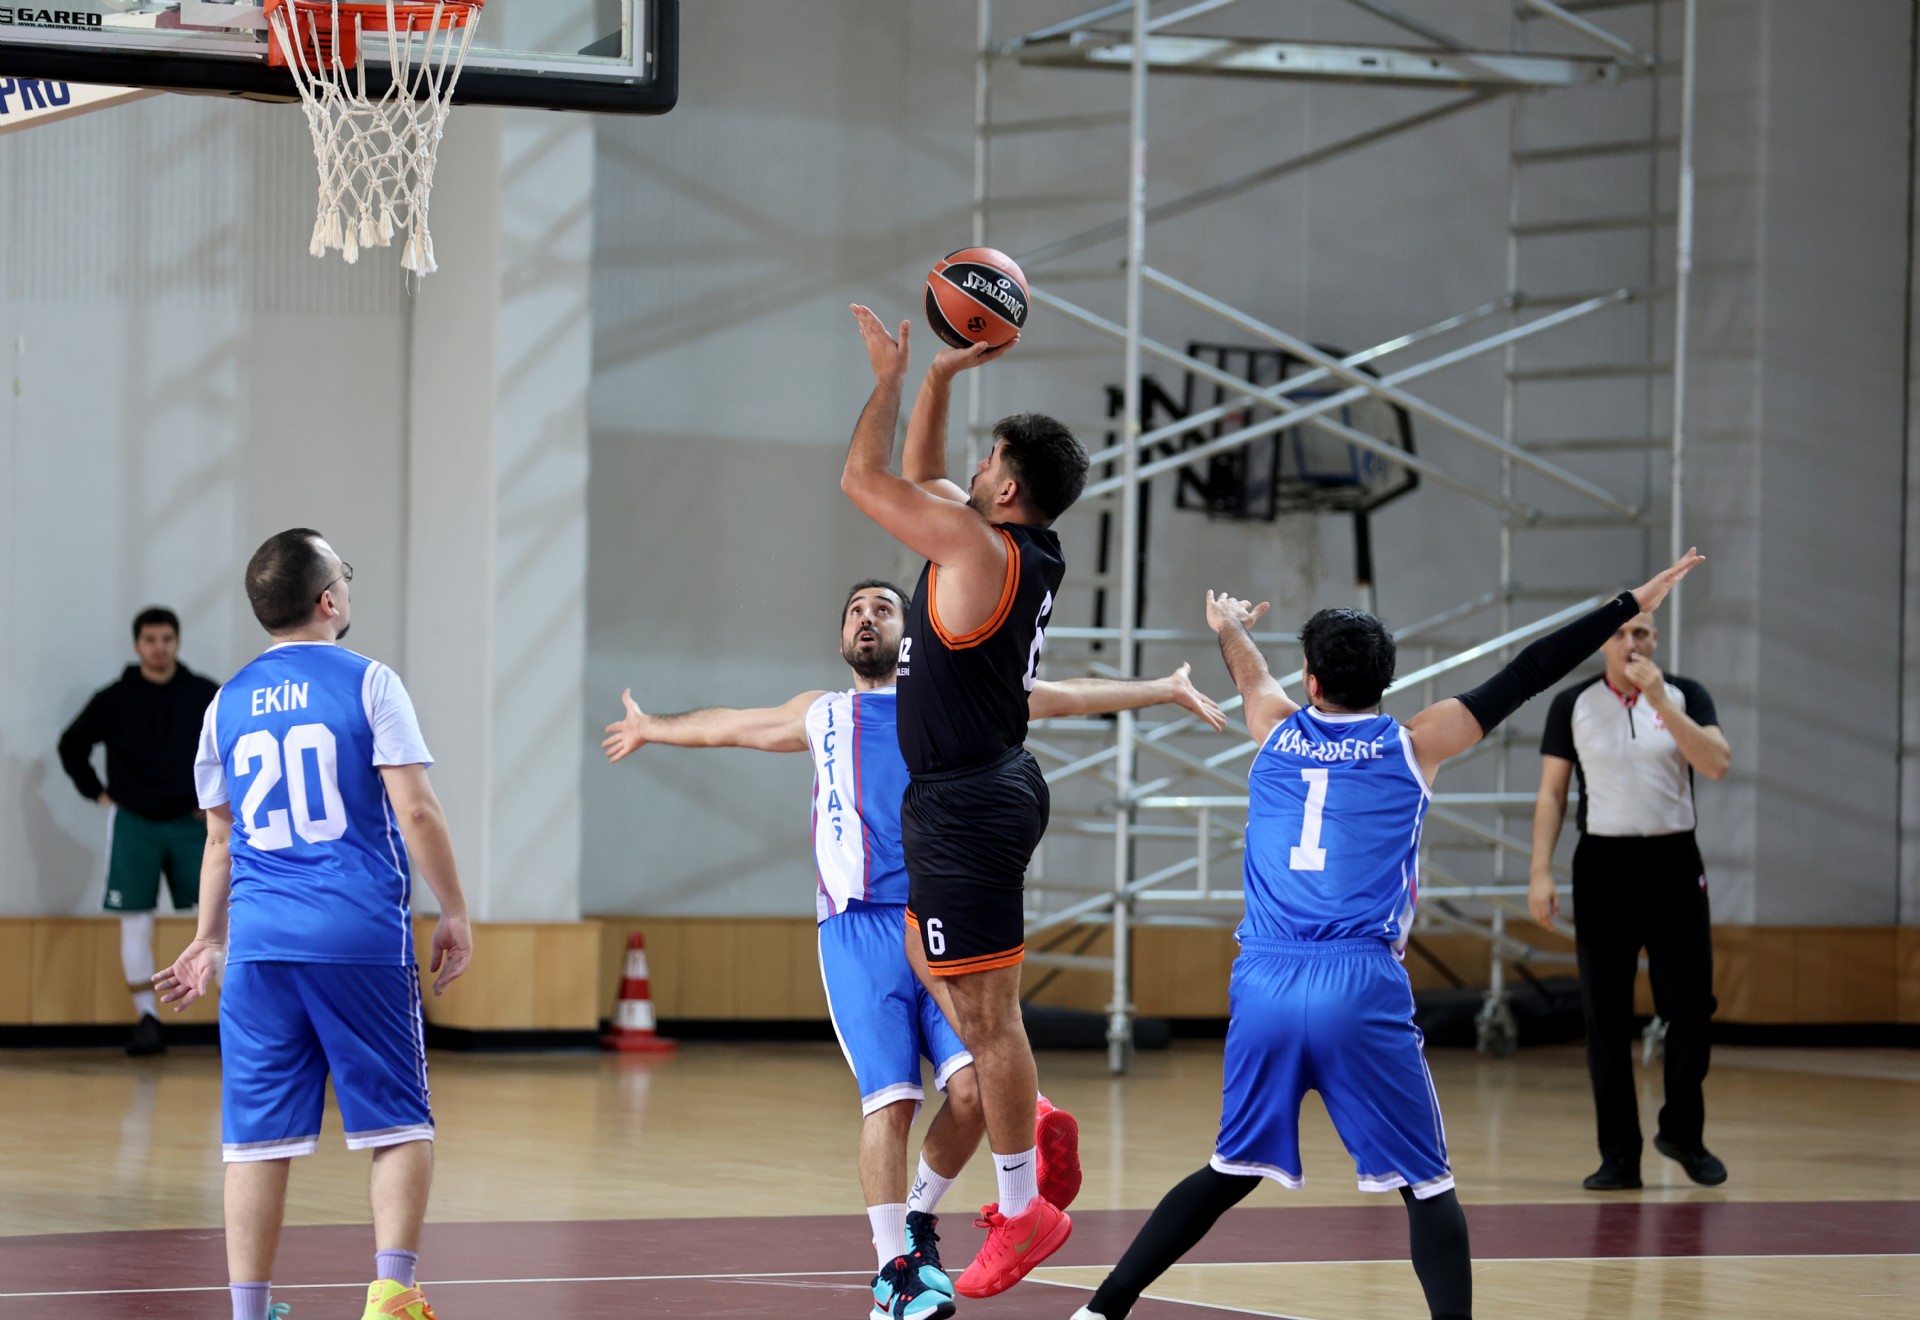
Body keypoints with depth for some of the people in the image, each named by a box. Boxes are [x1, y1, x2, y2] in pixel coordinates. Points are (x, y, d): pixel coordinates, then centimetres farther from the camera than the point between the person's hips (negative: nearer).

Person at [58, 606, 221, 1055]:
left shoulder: (205, 695, 0)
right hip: (133, 823, 0)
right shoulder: (115, 700, -2)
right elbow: (72, 746, 9)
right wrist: (98, 793, 1)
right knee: (135, 920, -3)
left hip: (191, 821, 0)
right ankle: (146, 1019, 1)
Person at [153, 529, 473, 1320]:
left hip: (260, 941, 4)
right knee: (398, 1122, 5)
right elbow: (415, 810, -7)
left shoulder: (228, 704, 11)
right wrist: (454, 913, 1)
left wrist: (210, 940, 29)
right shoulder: (368, 684, -2)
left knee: (258, 1136, 5)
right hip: (362, 936, -4)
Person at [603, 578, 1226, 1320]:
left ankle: (920, 1219, 10)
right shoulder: (820, 716, 21)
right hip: (861, 927, 0)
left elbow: (1063, 696, 22)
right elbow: (726, 726, 37)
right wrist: (652, 729, 52)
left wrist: (1166, 689, 21)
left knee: (972, 1086, -16)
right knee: (890, 1099, -12)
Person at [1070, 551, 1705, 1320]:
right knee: (1427, 1189, 3)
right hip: (1358, 987, -4)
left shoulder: (1277, 731, 14)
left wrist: (1230, 627, 61)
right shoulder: (1413, 745, 6)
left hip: (1263, 987, 4)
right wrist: (1633, 606, 17)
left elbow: (1250, 674, 38)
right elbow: (1522, 679, 10)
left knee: (1233, 1171, 20)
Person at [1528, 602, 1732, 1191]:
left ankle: (1683, 1133, 19)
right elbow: (1550, 792, 5)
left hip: (1673, 862, 0)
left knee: (1691, 1009, -2)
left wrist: (1660, 700, -20)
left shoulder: (1685, 696, 3)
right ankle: (1619, 1157, 5)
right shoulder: (1572, 705, 4)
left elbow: (1717, 763, -13)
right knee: (1606, 1020, -1)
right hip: (1603, 865, 0)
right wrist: (1541, 872, -4)